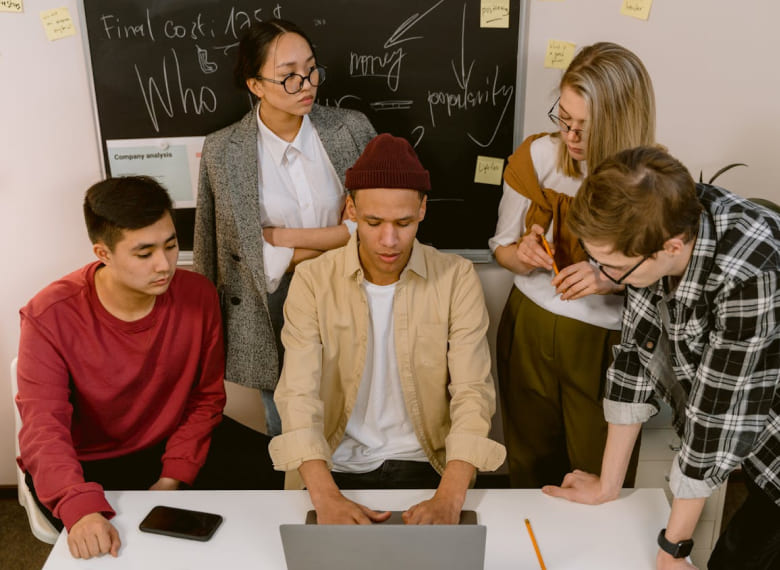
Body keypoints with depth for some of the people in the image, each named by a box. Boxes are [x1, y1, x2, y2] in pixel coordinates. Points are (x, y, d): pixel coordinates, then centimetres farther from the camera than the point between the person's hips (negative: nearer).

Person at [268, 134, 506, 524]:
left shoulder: (456, 279, -6)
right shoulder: (313, 280, -6)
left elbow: (473, 392, -12)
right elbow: (299, 395, -14)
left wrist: (449, 499, -27)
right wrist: (327, 498, -29)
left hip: (422, 463, 0)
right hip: (335, 466, 0)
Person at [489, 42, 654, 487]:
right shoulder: (537, 156, -6)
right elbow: (502, 245, 6)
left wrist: (611, 279, -24)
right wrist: (521, 256, -17)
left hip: (607, 346, -2)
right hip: (530, 332, 2)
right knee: (531, 467, 17)